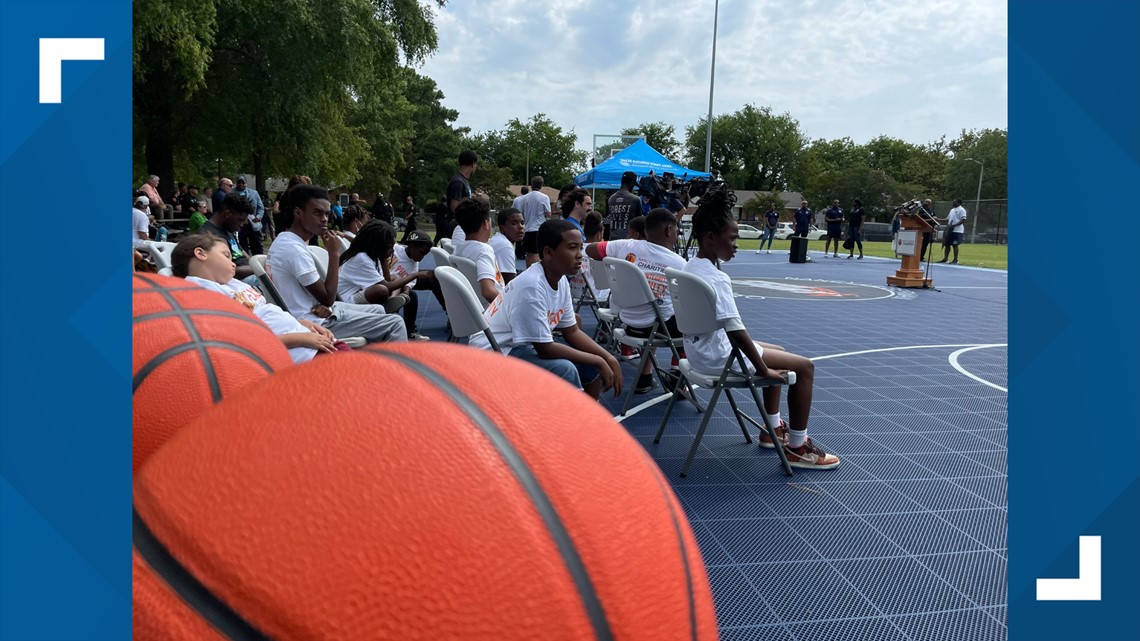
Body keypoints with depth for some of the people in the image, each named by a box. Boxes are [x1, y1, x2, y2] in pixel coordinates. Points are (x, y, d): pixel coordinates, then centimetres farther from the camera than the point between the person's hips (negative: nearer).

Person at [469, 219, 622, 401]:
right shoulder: (531, 286, -28)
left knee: (592, 366, 2)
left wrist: (607, 357, -6)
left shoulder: (561, 280, -1)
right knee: (564, 369, -29)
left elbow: (572, 331, 8)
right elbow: (545, 349, -26)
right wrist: (598, 361, -18)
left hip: (525, 346, 10)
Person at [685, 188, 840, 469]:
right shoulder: (717, 278, -25)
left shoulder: (690, 267, 5)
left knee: (778, 353, 28)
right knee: (804, 366, -4)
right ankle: (797, 448, 5)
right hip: (719, 356, -10)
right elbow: (736, 332, -29)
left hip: (701, 349, 10)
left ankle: (772, 429, 35)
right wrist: (764, 370, -18)